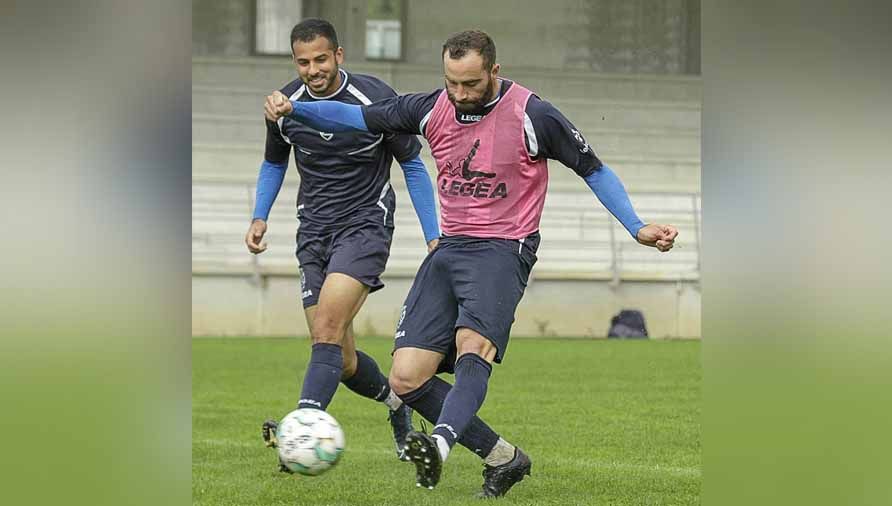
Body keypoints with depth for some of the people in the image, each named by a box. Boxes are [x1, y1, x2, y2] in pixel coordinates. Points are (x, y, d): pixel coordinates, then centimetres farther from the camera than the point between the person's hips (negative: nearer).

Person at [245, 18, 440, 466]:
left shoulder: (376, 100, -11)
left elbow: (412, 164, 1)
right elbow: (274, 163, 19)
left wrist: (433, 237, -1)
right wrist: (260, 218, 4)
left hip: (366, 225, -4)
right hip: (314, 234, 4)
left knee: (327, 327, -25)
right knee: (340, 360, 4)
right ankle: (396, 403, 33)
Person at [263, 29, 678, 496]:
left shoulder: (533, 116, -8)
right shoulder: (434, 108, 4)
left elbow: (592, 169, 1)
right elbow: (361, 117, 13)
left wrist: (636, 228, -6)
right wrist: (293, 109, 3)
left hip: (503, 249, -5)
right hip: (448, 248, 6)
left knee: (472, 345, -34)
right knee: (406, 379, -6)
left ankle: (440, 444, -56)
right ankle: (503, 457, 5)